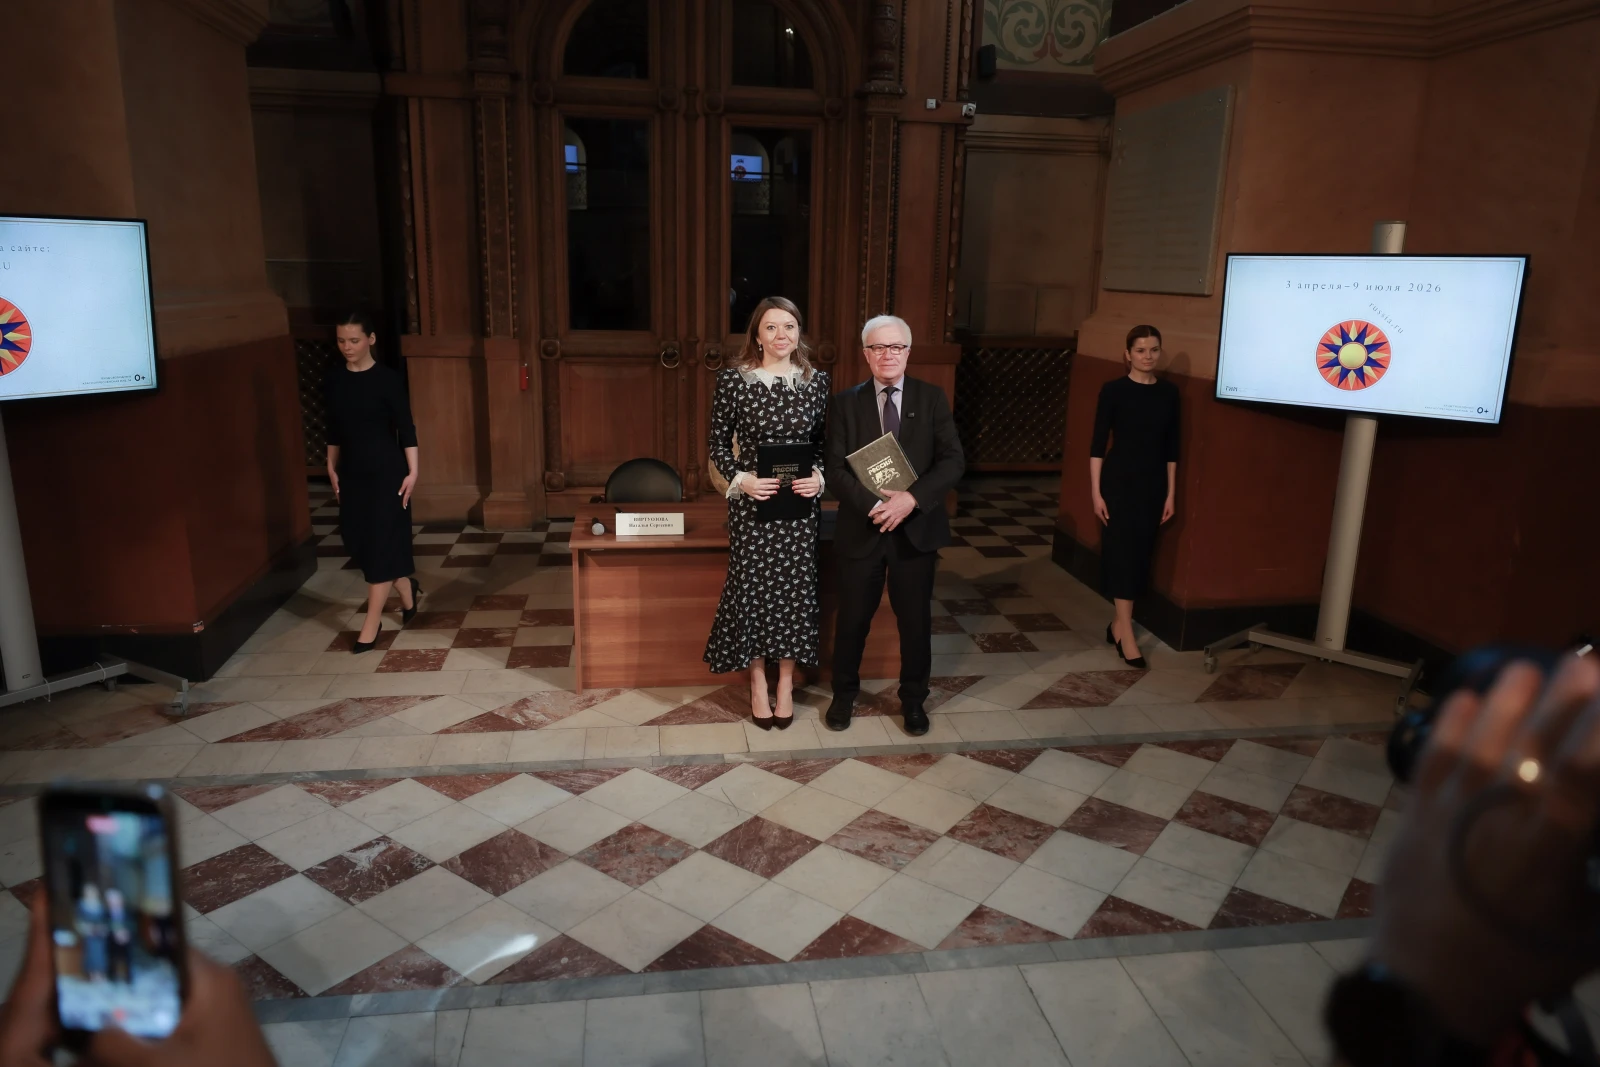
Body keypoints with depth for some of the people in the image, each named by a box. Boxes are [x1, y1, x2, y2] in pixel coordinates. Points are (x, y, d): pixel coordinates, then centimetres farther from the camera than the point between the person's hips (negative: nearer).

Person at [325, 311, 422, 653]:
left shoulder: (387, 378, -10)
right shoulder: (335, 378, 5)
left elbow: (406, 427, -10)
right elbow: (333, 428, 13)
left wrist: (412, 472, -13)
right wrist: (332, 467, 13)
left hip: (386, 470, -6)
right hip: (352, 471, 6)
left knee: (381, 539, -3)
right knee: (356, 537, 10)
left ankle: (373, 621, 4)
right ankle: (407, 588, 34)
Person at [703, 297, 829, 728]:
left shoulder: (817, 380, 3)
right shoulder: (732, 379, -5)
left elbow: (823, 442, 10)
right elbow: (719, 442, 1)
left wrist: (819, 477, -7)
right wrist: (741, 479, -13)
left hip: (801, 501, 2)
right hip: (751, 500, -2)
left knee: (796, 586, 6)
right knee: (751, 585, 4)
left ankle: (786, 684, 22)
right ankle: (758, 684, 22)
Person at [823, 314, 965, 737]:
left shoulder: (932, 398, 1)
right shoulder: (845, 403, 0)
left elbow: (953, 460, -6)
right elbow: (836, 468, -7)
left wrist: (912, 498, -20)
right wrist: (875, 505, -21)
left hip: (917, 528, 1)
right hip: (862, 530, 0)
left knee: (916, 620, 11)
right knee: (853, 619, 11)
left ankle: (913, 700, 31)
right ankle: (844, 694, 32)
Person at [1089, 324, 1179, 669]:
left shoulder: (1169, 392, 4)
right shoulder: (1114, 390, -7)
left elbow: (1171, 447, 8)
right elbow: (1098, 443, -7)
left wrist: (1171, 493, 6)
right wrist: (1096, 491, -11)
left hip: (1153, 484, 4)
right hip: (1119, 481, -4)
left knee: (1142, 553, 8)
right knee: (1122, 551, -5)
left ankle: (1119, 624, 22)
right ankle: (1126, 633, 0)